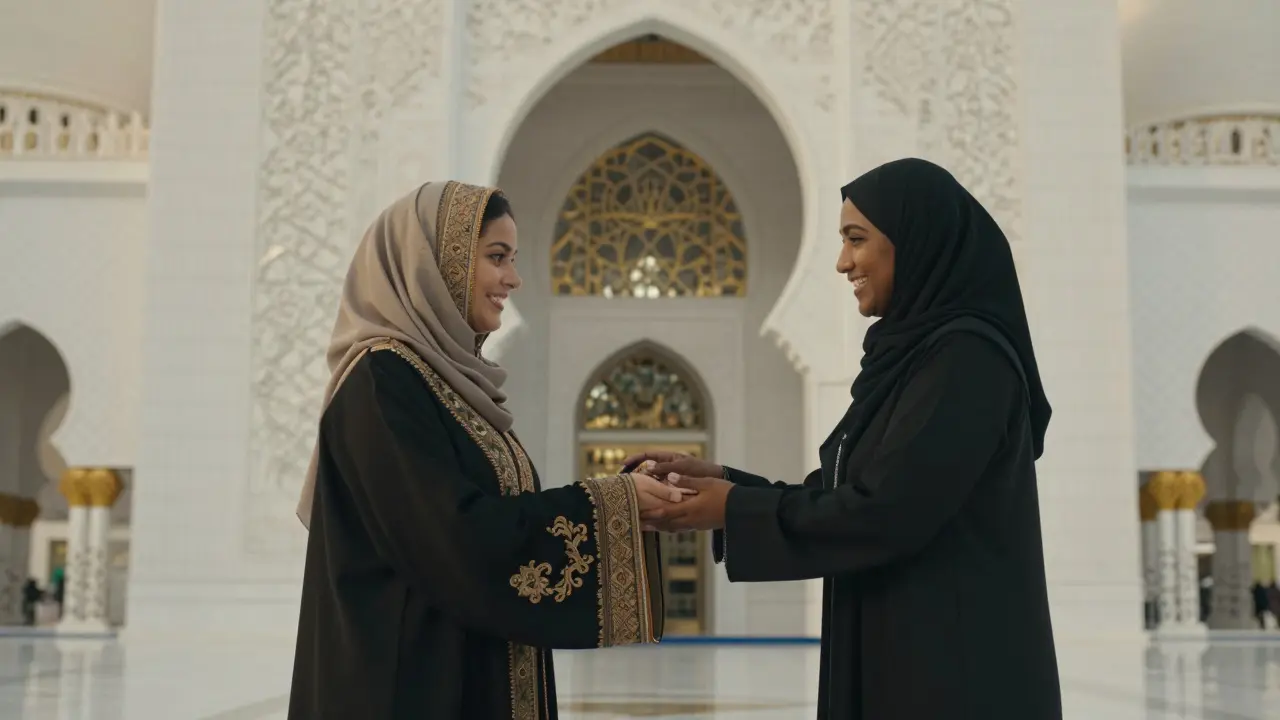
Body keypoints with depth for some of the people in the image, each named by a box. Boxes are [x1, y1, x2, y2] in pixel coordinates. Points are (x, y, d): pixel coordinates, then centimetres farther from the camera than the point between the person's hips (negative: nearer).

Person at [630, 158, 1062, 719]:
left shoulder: (967, 355, -16)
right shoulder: (913, 355, 13)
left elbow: (887, 511, -21)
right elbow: (839, 493, 13)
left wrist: (738, 511, -12)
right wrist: (723, 481, 2)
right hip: (897, 658, 8)